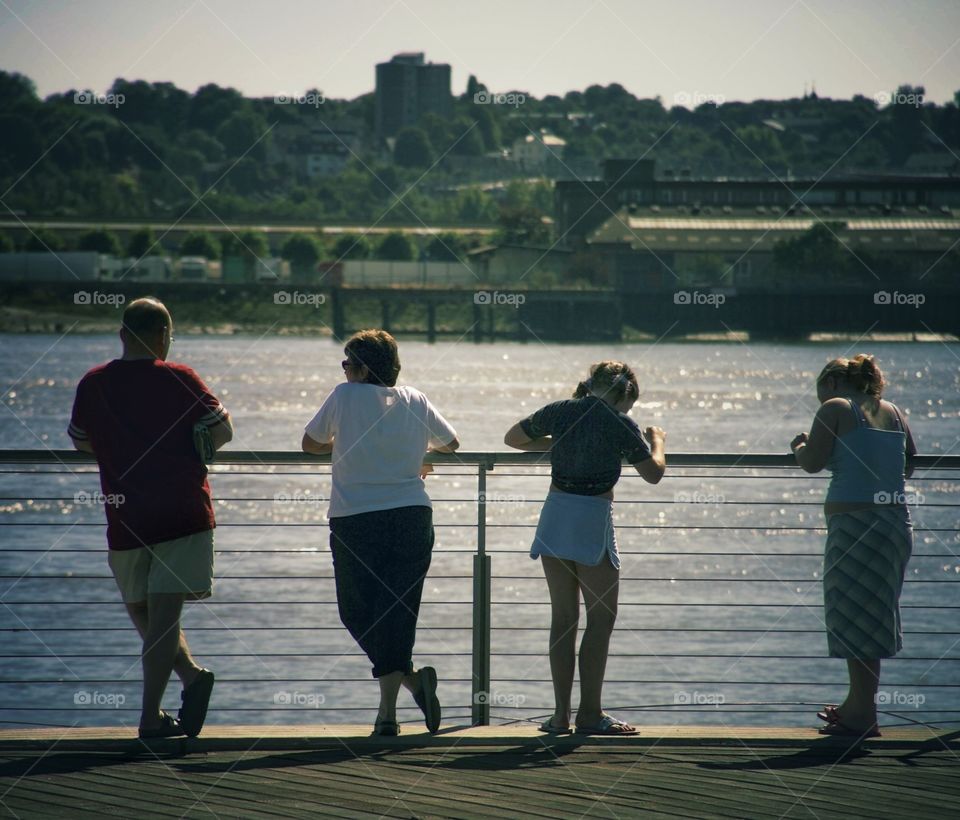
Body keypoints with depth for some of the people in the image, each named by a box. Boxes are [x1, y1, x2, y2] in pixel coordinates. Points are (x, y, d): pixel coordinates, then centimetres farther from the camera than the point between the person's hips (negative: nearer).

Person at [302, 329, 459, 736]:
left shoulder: (345, 396, 0)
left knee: (357, 611, 6)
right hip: (412, 516, 3)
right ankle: (387, 710, 3)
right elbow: (451, 443, 24)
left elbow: (310, 443, 13)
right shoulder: (415, 401, 9)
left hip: (354, 520, -3)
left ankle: (410, 679, -11)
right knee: (397, 612, 7)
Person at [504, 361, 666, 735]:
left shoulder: (559, 411, 7)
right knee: (601, 618, 3)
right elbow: (653, 474, 2)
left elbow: (512, 438, 21)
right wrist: (657, 442, 21)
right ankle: (590, 714, -1)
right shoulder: (619, 423, -5)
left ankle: (561, 714, 8)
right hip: (593, 521, -5)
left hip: (555, 514, 5)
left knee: (563, 617, 9)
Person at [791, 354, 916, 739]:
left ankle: (863, 714, 0)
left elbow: (812, 462, -10)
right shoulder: (893, 412, 15)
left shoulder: (835, 409, -4)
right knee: (874, 616, 17)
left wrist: (799, 445, 11)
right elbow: (908, 464, 21)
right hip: (896, 521, 7)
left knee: (853, 617, -1)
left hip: (853, 522, -7)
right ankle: (857, 704, 28)